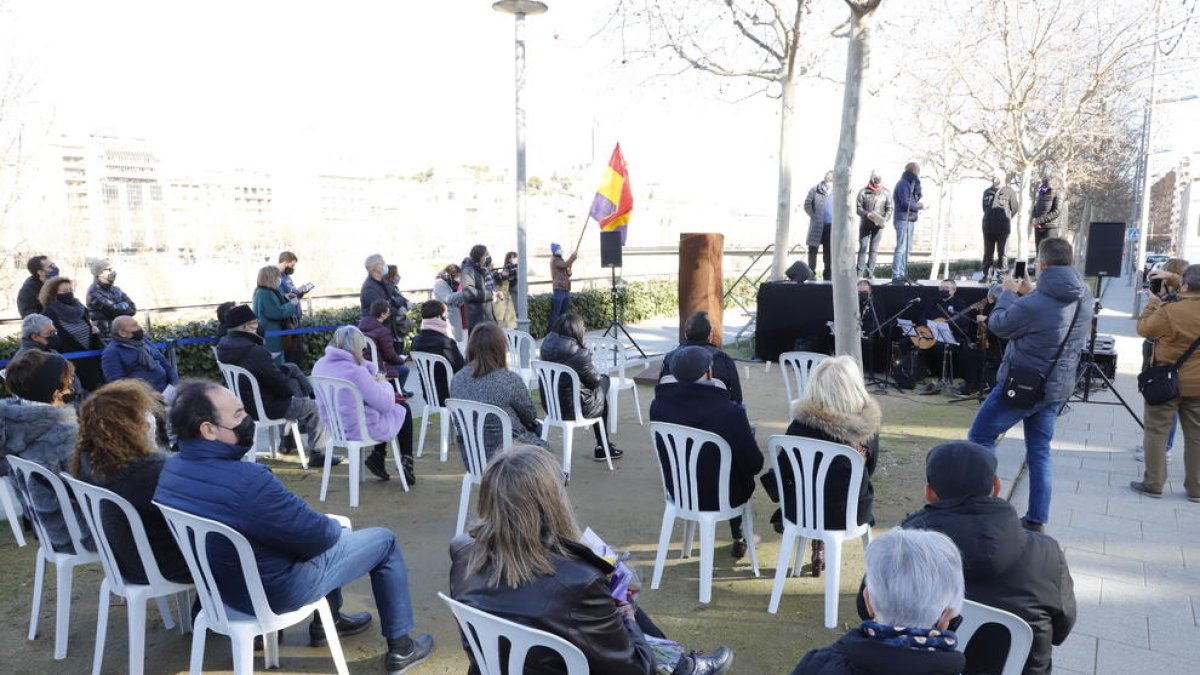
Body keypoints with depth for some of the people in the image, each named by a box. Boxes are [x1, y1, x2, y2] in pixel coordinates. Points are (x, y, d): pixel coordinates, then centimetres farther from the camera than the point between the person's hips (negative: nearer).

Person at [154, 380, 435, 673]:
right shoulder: (247, 480, -37)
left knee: (332, 531, 29)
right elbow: (318, 536, -24)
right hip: (273, 590, -8)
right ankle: (400, 648, 20)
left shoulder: (171, 469, -9)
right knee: (384, 541, 8)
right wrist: (336, 528, -1)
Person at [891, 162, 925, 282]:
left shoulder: (910, 183, 19)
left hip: (910, 220, 10)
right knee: (901, 248, -12)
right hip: (903, 220, -10)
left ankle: (902, 273, 19)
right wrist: (920, 206, -7)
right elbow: (906, 203, -20)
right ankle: (896, 275, -13)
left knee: (906, 248, 13)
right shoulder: (903, 184, -12)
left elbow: (916, 198, 19)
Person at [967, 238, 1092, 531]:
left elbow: (998, 325, -9)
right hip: (1057, 387, 8)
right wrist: (1029, 294, 10)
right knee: (1039, 451, 15)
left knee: (980, 437, 8)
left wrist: (1008, 293, 4)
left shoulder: (1033, 304, -26)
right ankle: (1037, 519, 18)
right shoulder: (1084, 296, -1)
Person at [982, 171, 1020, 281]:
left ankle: (1001, 275, 4)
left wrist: (1006, 218, 13)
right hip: (988, 227, 4)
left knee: (1002, 253, 1)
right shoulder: (987, 192, 12)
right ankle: (987, 275, 9)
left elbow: (1015, 208, 5)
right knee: (988, 252, 5)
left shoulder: (1009, 192, -1)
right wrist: (990, 218, 14)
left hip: (1003, 228, -4)